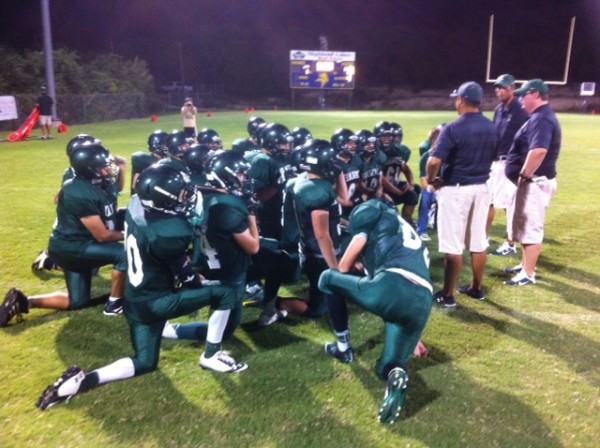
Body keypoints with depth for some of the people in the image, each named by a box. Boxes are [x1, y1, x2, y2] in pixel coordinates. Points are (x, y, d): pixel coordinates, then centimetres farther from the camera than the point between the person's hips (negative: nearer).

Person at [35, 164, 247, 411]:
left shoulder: (137, 205, -10)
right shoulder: (170, 235, -29)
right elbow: (187, 279, -13)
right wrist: (203, 286, 9)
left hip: (136, 300, 8)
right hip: (153, 304, -8)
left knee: (144, 363, 21)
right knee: (225, 294, -2)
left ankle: (77, 380, 7)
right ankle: (211, 356, 9)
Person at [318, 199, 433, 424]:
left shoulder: (379, 218, 17)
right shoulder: (410, 236, 37)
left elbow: (344, 268, 14)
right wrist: (413, 339, 48)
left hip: (391, 286, -7)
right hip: (422, 304, 7)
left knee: (328, 278, 19)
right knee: (387, 367, 24)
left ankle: (343, 347, 26)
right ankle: (396, 375, -12)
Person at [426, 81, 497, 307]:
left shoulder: (453, 128, -16)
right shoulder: (492, 128, 5)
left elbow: (434, 161, -24)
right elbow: (493, 158, 14)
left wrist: (431, 180, -7)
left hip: (455, 189, -6)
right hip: (482, 188, 6)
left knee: (453, 244, 0)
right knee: (478, 241, 15)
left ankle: (448, 295, 7)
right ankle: (477, 288, 27)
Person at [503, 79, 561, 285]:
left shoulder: (541, 119, -19)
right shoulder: (540, 116, 15)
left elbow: (539, 151, -33)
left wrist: (524, 176, -24)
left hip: (535, 182, -11)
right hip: (533, 181, 11)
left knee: (531, 227, -4)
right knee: (525, 225, 19)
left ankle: (528, 274, 4)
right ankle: (525, 265, 32)